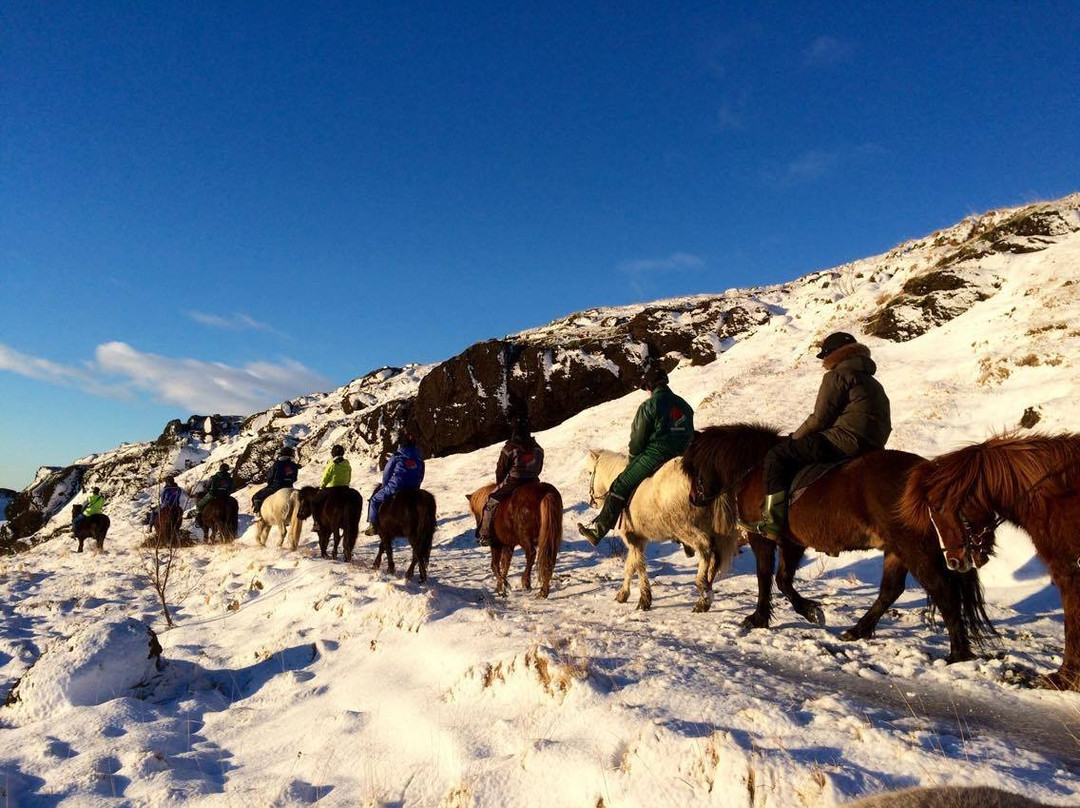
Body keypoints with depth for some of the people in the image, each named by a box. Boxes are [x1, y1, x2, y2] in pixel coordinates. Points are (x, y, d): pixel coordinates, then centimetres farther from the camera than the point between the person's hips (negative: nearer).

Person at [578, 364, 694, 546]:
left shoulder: (648, 406, -9)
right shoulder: (684, 405, 13)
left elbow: (637, 440, -5)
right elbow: (689, 436, 18)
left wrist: (632, 461, 10)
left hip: (654, 455, -7)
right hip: (680, 458, 7)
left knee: (620, 487, 0)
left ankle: (597, 531, -1)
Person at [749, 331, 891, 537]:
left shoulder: (837, 376, -3)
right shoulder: (872, 382, 25)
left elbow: (820, 419, -9)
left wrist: (794, 437, 7)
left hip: (846, 442, -10)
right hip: (873, 447, 11)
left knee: (777, 456, -8)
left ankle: (774, 519, -16)